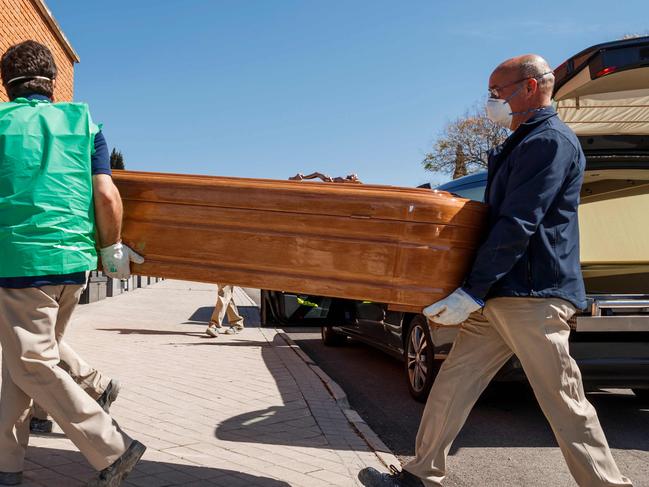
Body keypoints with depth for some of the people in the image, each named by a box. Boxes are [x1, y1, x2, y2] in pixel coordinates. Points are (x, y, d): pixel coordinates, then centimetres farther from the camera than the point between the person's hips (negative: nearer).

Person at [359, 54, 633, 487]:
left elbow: (517, 226, -19)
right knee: (453, 383, 10)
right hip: (500, 294, 10)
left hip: (533, 296, -10)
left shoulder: (550, 140, -11)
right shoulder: (525, 142, 20)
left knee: (564, 403, -1)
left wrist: (472, 292, -19)